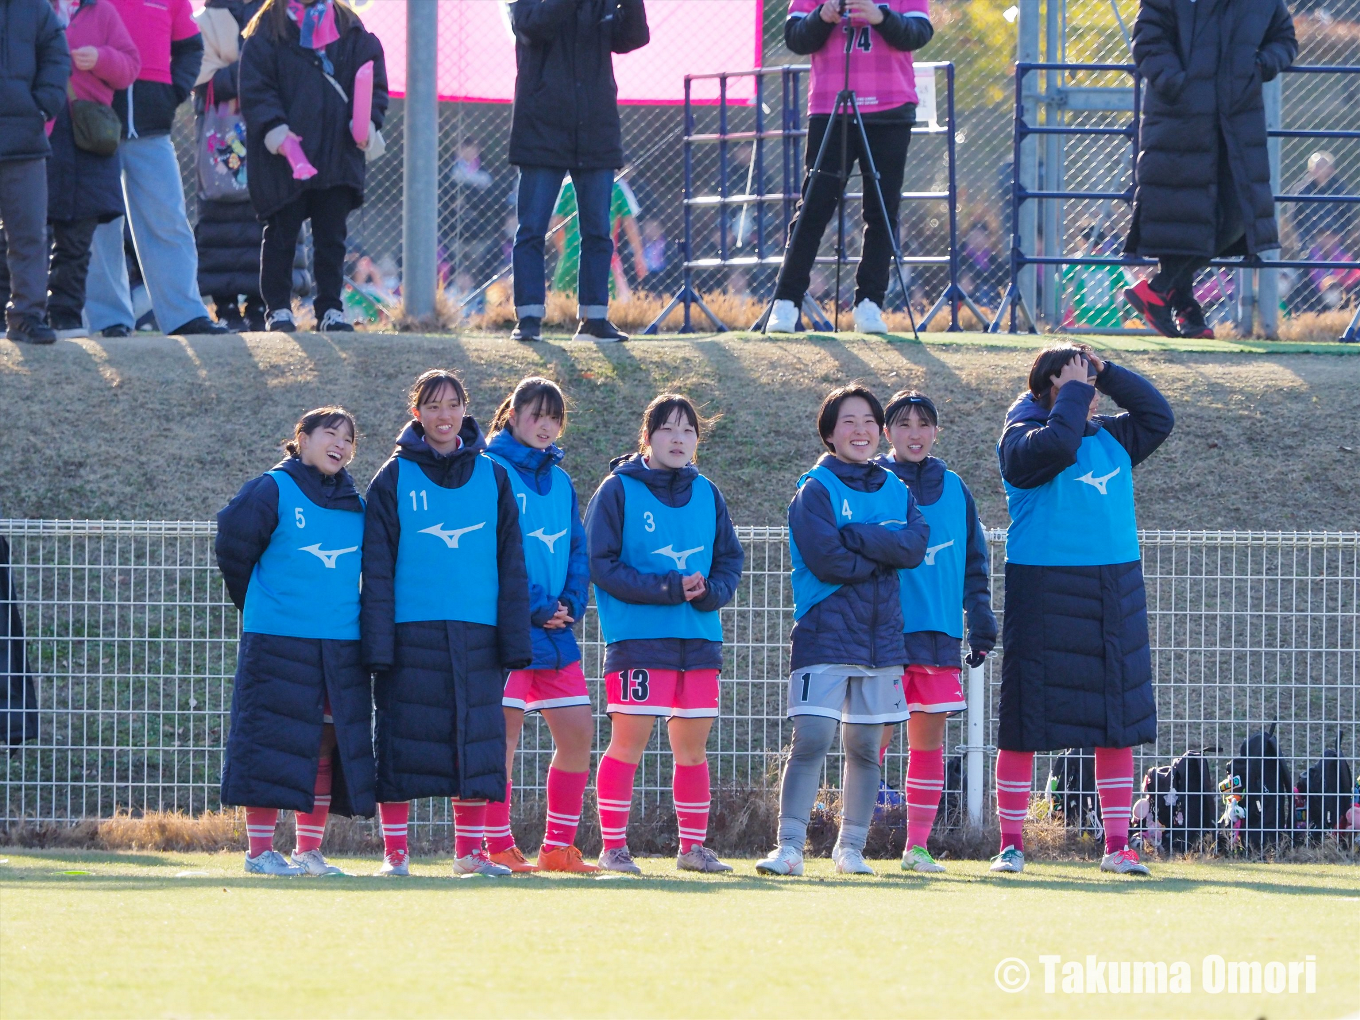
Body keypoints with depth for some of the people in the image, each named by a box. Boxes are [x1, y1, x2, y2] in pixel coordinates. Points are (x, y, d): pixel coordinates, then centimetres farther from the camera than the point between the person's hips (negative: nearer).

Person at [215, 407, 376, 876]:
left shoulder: (356, 506, 13)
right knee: (273, 743, -5)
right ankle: (260, 850, 0)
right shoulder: (273, 490, -4)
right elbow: (234, 546, 1)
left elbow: (372, 568, 24)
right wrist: (257, 605, 11)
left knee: (326, 746, 4)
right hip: (279, 641, -5)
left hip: (342, 643, 5)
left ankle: (309, 851, 11)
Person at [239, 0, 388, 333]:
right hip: (284, 155, -3)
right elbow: (255, 87, -6)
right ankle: (278, 309, 10)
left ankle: (330, 309, 12)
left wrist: (368, 120, -8)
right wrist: (273, 126, -20)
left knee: (332, 236, 5)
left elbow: (373, 79, 9)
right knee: (281, 233, 3)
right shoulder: (267, 30, 0)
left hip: (338, 153, 3)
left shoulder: (350, 29, 10)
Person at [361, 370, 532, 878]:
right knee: (403, 743, -3)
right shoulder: (394, 479, 3)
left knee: (476, 743, 2)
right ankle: (394, 851, 3)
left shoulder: (492, 478, 10)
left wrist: (514, 636, 3)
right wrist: (378, 641, -7)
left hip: (476, 635, 2)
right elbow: (377, 567, 1)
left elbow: (510, 564, 10)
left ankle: (470, 850, 10)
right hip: (411, 631, -2)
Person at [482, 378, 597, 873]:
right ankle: (498, 848, -3)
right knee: (504, 733, -7)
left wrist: (570, 603, -1)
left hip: (555, 630, 7)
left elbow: (577, 551, 17)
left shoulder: (559, 481, 17)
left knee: (578, 731, 5)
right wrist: (536, 608, -14)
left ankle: (559, 846, 13)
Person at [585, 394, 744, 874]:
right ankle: (613, 847, -2)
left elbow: (730, 559, 15)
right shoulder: (618, 491, -3)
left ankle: (693, 847, 16)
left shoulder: (706, 494, 12)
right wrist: (666, 588, -17)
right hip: (637, 636, -5)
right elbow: (602, 564, -8)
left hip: (699, 638, 5)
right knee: (628, 742, -8)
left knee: (693, 745, 7)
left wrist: (711, 591, -8)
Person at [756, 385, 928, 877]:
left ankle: (851, 848, 14)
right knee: (811, 741, -13)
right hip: (825, 631, -4)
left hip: (881, 636, 5)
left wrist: (854, 536, -15)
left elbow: (916, 543, -7)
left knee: (864, 747, 7)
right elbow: (828, 560, -15)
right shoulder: (814, 490, -1)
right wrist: (885, 549, -5)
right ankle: (790, 846, -14)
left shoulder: (896, 490, 12)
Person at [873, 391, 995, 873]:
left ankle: (918, 845, 9)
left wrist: (980, 620, 10)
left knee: (930, 739, 3)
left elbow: (974, 561, 18)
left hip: (940, 633, 4)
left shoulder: (954, 489, 13)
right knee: (876, 737, -6)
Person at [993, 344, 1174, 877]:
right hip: (1044, 595, -6)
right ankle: (1010, 843, 5)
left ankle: (1117, 846, 9)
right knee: (1025, 723, -2)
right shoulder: (1022, 438, -4)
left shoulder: (1111, 437, 15)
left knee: (1120, 723, 4)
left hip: (1115, 592, 6)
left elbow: (1158, 417, 7)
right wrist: (1072, 392, -10)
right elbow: (1058, 444, -23)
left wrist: (1107, 373, 4)